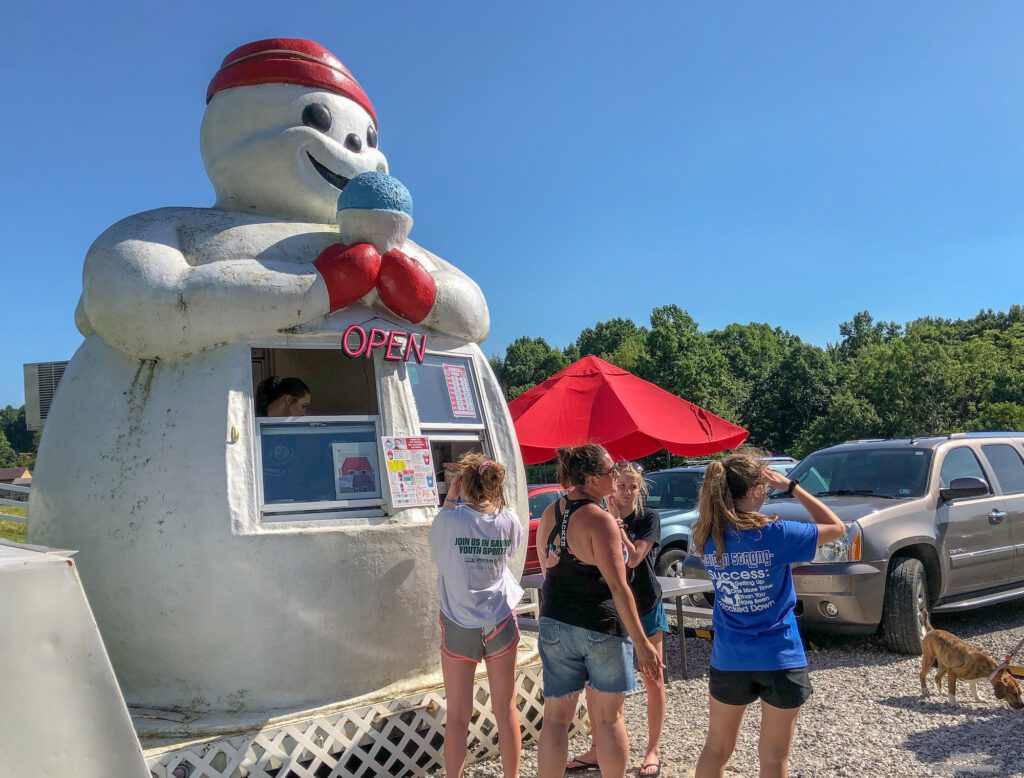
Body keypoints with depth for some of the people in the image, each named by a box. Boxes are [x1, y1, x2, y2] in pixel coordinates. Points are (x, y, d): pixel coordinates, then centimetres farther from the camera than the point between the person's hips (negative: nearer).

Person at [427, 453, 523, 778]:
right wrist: (493, 502, 11)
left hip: (459, 625, -2)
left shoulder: (449, 519, -15)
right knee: (506, 711, 13)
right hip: (501, 622, 2)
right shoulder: (509, 520, -6)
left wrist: (450, 498, 4)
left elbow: (434, 545, 5)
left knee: (458, 716, 8)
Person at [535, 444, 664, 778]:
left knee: (556, 718, 11)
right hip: (601, 627, -5)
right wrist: (641, 643, -15)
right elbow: (618, 586, -18)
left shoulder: (549, 514, 4)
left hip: (555, 624, 5)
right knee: (609, 718, 11)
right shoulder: (600, 519, -16)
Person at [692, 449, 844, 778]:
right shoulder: (774, 534, -18)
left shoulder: (707, 537, -7)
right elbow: (836, 528, -5)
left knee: (716, 748, 19)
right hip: (779, 658, -3)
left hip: (729, 659, 4)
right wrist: (791, 487, -4)